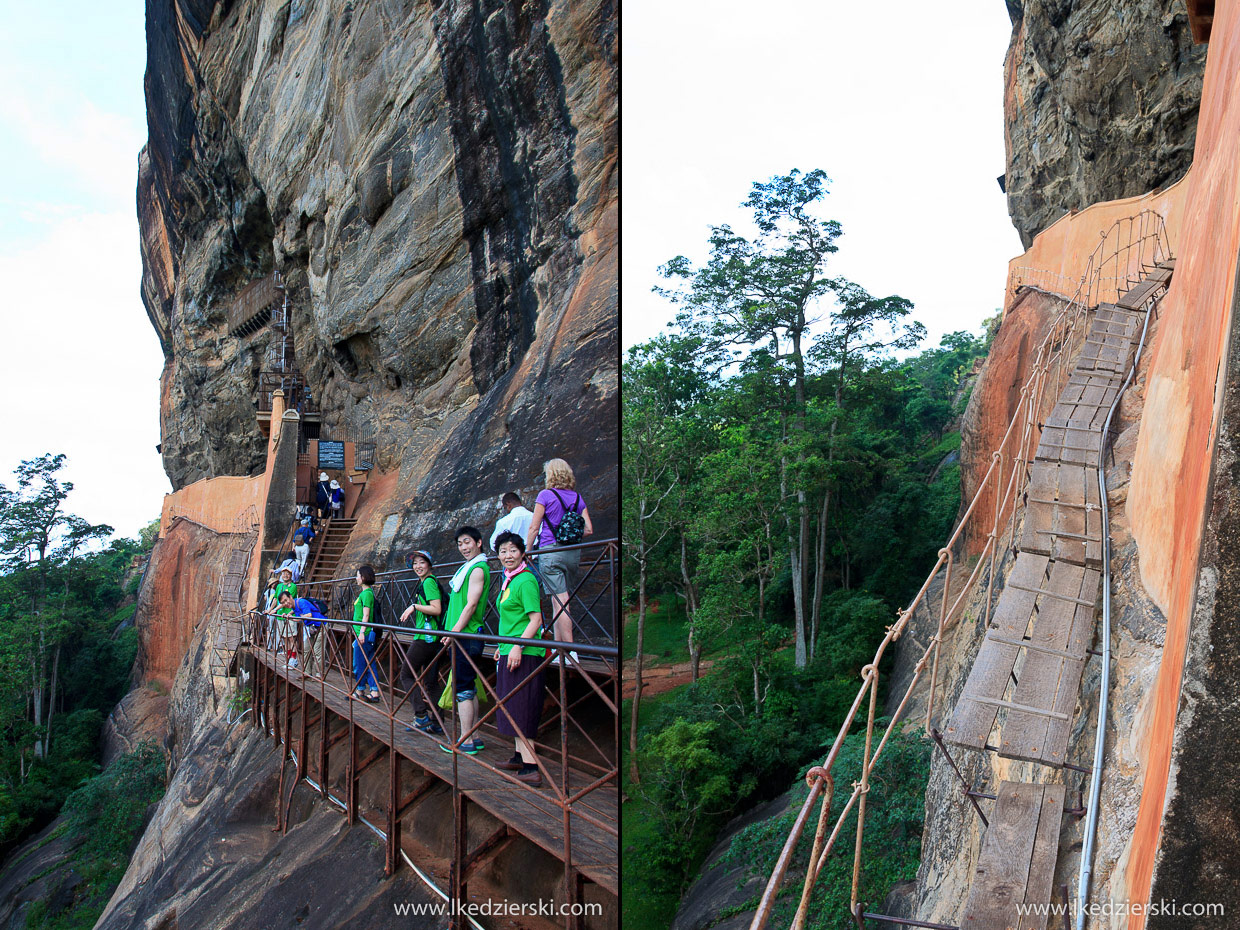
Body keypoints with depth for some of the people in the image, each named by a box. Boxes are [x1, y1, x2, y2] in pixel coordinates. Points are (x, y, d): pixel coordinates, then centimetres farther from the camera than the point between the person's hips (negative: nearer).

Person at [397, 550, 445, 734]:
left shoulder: (429, 582, -10)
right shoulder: (424, 583, 19)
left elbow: (436, 609, -20)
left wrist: (414, 606, -15)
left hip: (425, 638, -9)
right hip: (431, 639, 9)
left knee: (406, 674, -2)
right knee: (430, 681, 9)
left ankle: (421, 716, -6)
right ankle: (435, 723, 10)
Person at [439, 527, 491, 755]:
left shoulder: (478, 569, -13)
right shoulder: (469, 568, 18)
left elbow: (471, 605, -19)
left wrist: (454, 632, -20)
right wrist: (453, 632, 18)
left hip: (466, 636, -10)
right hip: (463, 636, 10)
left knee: (463, 689, -7)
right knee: (469, 688, 12)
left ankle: (466, 741, -3)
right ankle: (474, 737, 18)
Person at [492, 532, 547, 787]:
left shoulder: (525, 580, -14)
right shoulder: (509, 580, 15)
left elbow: (535, 619, -19)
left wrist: (518, 646, -24)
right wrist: (503, 646, 25)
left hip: (524, 654, -10)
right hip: (510, 651, 10)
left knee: (521, 708, -10)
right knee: (514, 707, 17)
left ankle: (531, 768, -9)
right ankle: (520, 756, 28)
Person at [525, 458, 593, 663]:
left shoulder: (545, 495, -2)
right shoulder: (577, 498, 11)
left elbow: (533, 527, -3)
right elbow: (588, 529, 8)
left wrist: (527, 552, 5)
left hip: (551, 550, -5)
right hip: (574, 553, 5)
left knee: (560, 601, -7)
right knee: (559, 601, 14)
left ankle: (571, 652, -10)